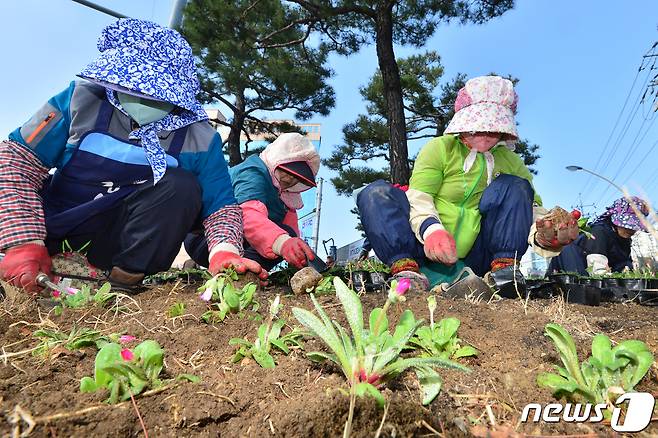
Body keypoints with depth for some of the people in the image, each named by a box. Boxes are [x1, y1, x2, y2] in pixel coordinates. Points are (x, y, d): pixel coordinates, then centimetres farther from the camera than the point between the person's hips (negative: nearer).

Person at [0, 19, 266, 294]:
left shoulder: (199, 139, -11)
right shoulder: (83, 99, -11)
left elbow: (221, 205, -12)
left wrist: (224, 251, -35)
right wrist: (25, 242, -21)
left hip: (119, 242, 0)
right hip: (51, 230, 1)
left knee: (182, 186, -25)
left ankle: (124, 280, -16)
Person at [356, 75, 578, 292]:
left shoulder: (511, 162, 11)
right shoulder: (440, 148, 1)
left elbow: (532, 205, 2)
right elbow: (418, 197, -12)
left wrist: (544, 236, -23)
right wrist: (431, 230, -34)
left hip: (477, 257, 3)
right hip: (431, 249, -2)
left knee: (515, 186, -10)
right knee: (376, 193, -21)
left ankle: (504, 265, -20)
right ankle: (405, 267, -37)